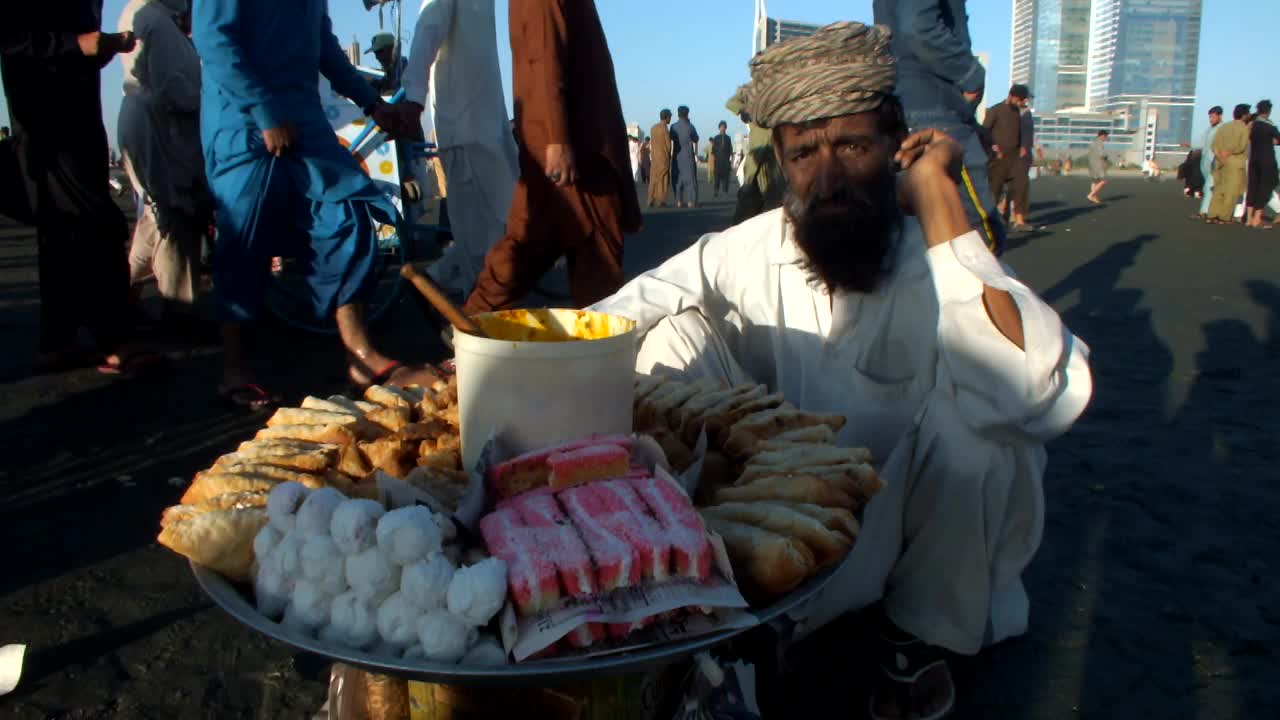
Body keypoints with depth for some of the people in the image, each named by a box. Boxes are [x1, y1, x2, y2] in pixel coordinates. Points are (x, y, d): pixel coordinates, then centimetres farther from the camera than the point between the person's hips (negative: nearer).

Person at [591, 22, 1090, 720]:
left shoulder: (940, 267, -22)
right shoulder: (751, 250, -9)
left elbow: (1050, 393, -42)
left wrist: (936, 193, -35)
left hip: (930, 532, -2)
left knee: (965, 394, -33)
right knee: (678, 332, -14)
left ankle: (921, 633, -4)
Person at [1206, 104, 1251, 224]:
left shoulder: (1223, 126, 10)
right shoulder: (1245, 128, -6)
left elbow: (1214, 144, 2)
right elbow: (1242, 146, -16)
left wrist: (1219, 156, -7)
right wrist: (1229, 153, -5)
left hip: (1220, 162, 5)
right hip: (1235, 163, -5)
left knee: (1218, 189, 11)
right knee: (1232, 191, 0)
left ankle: (1212, 215, 5)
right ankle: (1224, 217, -2)